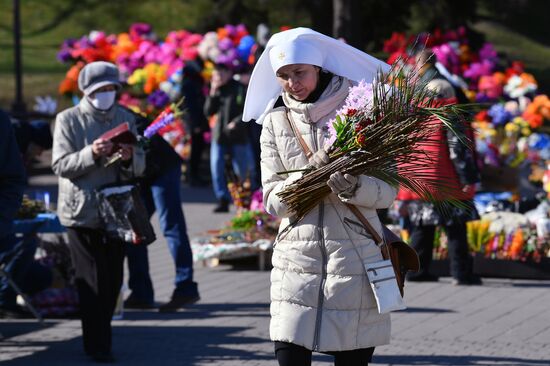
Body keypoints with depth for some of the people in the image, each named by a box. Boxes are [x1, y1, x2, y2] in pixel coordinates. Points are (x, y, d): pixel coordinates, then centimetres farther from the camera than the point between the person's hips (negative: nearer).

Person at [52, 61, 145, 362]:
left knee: (113, 281, 7)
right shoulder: (68, 120, -2)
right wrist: (91, 154, -25)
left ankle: (101, 335, 21)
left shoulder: (126, 118, 9)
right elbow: (60, 165, -9)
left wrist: (129, 158, -17)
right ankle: (97, 346, 0)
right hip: (82, 211, -4)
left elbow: (139, 167, 7)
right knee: (92, 282, -4)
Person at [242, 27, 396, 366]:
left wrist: (353, 187, -24)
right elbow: (273, 201, 2)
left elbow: (388, 191, -3)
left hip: (356, 258, -1)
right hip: (297, 259, 2)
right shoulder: (275, 121, 7)